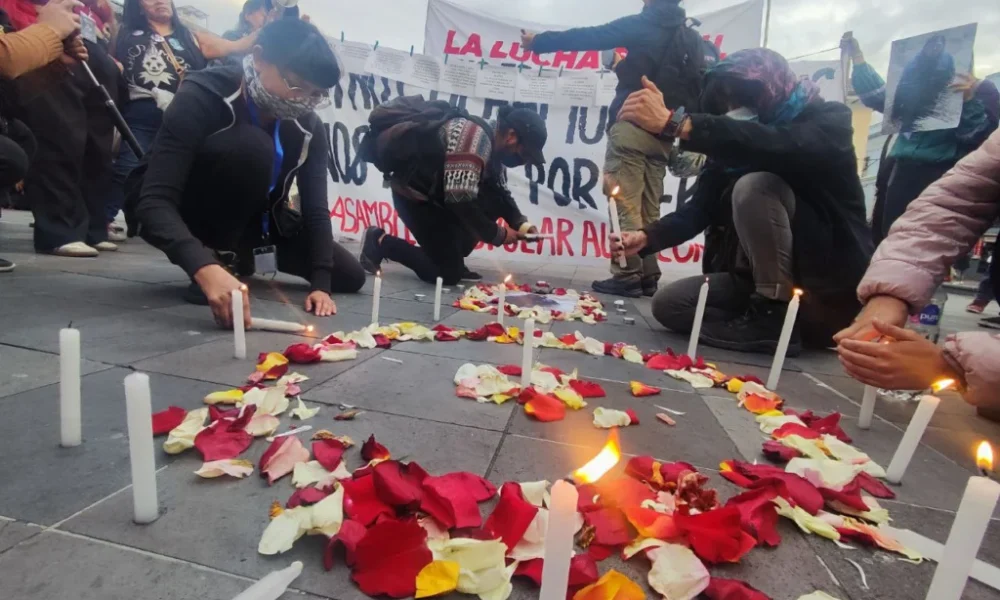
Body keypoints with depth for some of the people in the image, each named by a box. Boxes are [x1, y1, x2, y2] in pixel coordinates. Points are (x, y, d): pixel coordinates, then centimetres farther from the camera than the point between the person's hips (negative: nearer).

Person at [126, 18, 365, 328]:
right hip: (173, 209, -5)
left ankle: (237, 255, 15)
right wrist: (207, 268, -54)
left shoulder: (308, 127, -13)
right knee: (252, 146, -35)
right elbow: (154, 201, -36)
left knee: (349, 276, -3)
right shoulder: (203, 97, -28)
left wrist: (321, 283, -27)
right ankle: (219, 256, -18)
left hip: (246, 219, 6)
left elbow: (315, 207, -15)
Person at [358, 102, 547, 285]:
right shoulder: (473, 139, -26)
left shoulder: (492, 140, 4)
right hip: (414, 195, -10)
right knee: (448, 274, -9)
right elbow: (460, 200, -29)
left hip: (438, 194, 10)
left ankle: (451, 257, 8)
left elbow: (500, 193, 12)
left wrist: (521, 224, -3)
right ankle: (379, 242, 1)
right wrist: (497, 235, -18)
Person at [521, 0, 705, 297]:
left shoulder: (642, 25, 2)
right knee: (650, 209, 7)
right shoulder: (693, 40, 18)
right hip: (663, 135, 6)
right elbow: (699, 89, 15)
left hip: (633, 126, -6)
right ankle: (647, 276, 7)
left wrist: (539, 41, 12)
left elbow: (588, 37, 4)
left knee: (625, 203, -7)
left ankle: (627, 275, -10)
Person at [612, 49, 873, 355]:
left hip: (833, 283, -5)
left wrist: (674, 122, -38)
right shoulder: (736, 147, 7)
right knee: (668, 304, -8)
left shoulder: (829, 120, -9)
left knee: (755, 186, -26)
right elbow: (701, 206, -4)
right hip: (766, 280, 6)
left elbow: (778, 146, -33)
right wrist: (647, 237, -23)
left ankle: (776, 318, -18)